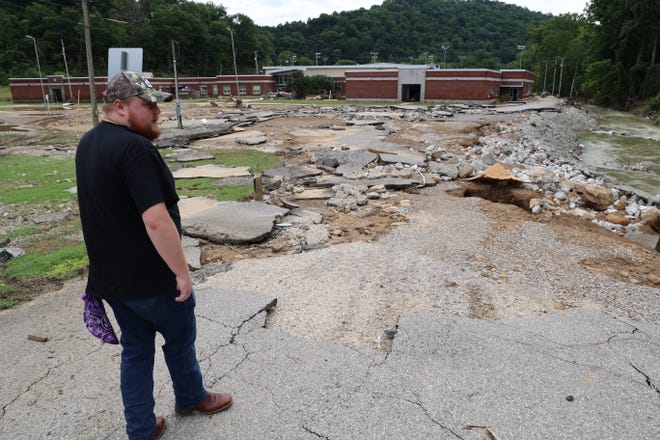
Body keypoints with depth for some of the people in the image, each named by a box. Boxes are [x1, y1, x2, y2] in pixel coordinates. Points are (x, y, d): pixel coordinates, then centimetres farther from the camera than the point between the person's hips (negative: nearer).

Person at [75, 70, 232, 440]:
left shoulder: (88, 143, 7)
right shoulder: (136, 149, -25)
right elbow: (156, 220, -31)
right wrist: (182, 271, -22)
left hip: (110, 275, 8)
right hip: (151, 277, -8)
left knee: (136, 348, 18)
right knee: (180, 337, 17)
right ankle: (191, 398, 41)